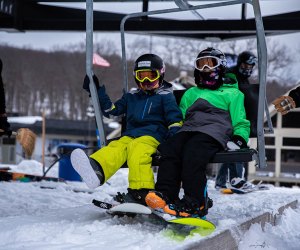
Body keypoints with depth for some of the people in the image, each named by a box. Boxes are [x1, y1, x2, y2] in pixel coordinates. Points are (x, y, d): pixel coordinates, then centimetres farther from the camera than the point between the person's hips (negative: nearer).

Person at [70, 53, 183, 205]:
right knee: (116, 147, -30)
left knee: (137, 148, -38)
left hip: (152, 136, -4)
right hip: (130, 135, 4)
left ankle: (141, 192, -55)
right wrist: (97, 90, 26)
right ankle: (96, 169, -63)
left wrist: (173, 135, -11)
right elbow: (111, 109, 30)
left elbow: (175, 120, 8)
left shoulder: (165, 96, 14)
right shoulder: (131, 97, 28)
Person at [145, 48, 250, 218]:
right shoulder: (191, 93, 37)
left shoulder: (232, 93, 24)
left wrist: (239, 139, -4)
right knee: (170, 149, -30)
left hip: (214, 131, -4)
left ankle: (195, 203, -43)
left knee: (193, 153, -37)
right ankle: (165, 195, -42)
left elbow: (240, 122, 16)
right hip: (188, 130, 4)